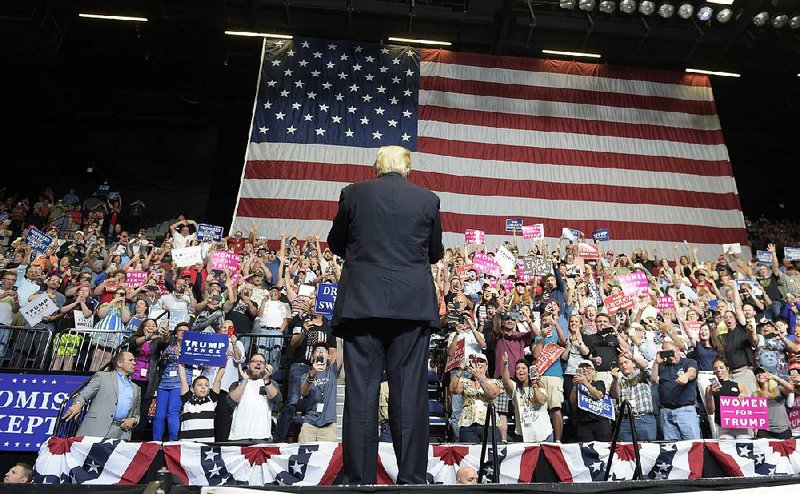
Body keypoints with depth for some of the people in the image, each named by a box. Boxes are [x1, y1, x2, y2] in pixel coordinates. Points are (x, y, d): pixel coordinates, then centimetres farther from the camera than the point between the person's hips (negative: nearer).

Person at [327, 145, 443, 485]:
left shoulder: (353, 193, 4)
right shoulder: (428, 199, 5)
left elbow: (336, 244, 14)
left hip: (361, 303, 0)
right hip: (412, 304, 1)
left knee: (360, 393, 4)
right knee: (409, 393, 5)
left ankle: (359, 479, 9)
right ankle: (411, 478, 10)